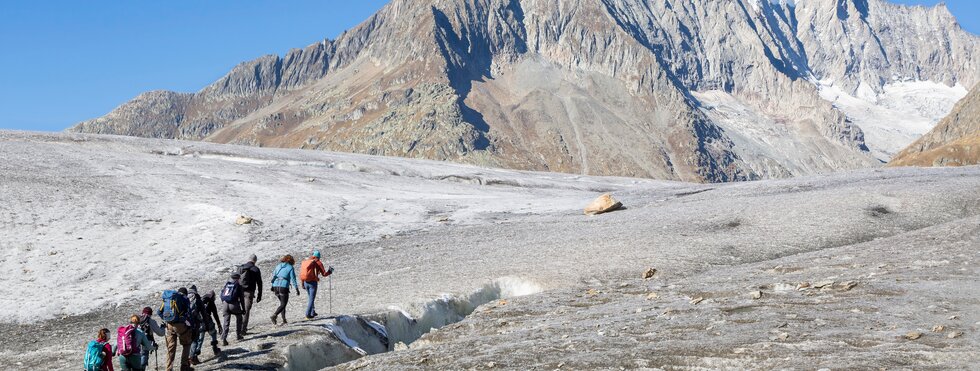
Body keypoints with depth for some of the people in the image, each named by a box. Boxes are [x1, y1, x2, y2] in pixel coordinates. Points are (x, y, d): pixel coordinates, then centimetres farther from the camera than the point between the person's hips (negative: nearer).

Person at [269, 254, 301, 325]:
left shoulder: (278, 266, 15)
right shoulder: (290, 268, -1)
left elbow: (273, 276, 17)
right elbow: (293, 279, -5)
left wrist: (272, 286, 25)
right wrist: (297, 290, -2)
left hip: (276, 286, 6)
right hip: (284, 287, -6)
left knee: (282, 303, 19)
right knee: (283, 304, -3)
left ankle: (284, 320, 13)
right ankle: (274, 315, -26)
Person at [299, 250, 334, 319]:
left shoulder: (305, 261, 10)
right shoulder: (318, 263, -6)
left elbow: (301, 273, 11)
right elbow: (324, 274, -6)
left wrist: (302, 283, 20)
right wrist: (330, 272, 14)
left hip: (306, 282, 5)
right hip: (313, 282, -5)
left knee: (310, 297, 21)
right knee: (311, 299, 1)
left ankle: (312, 312, 28)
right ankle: (308, 314, -6)